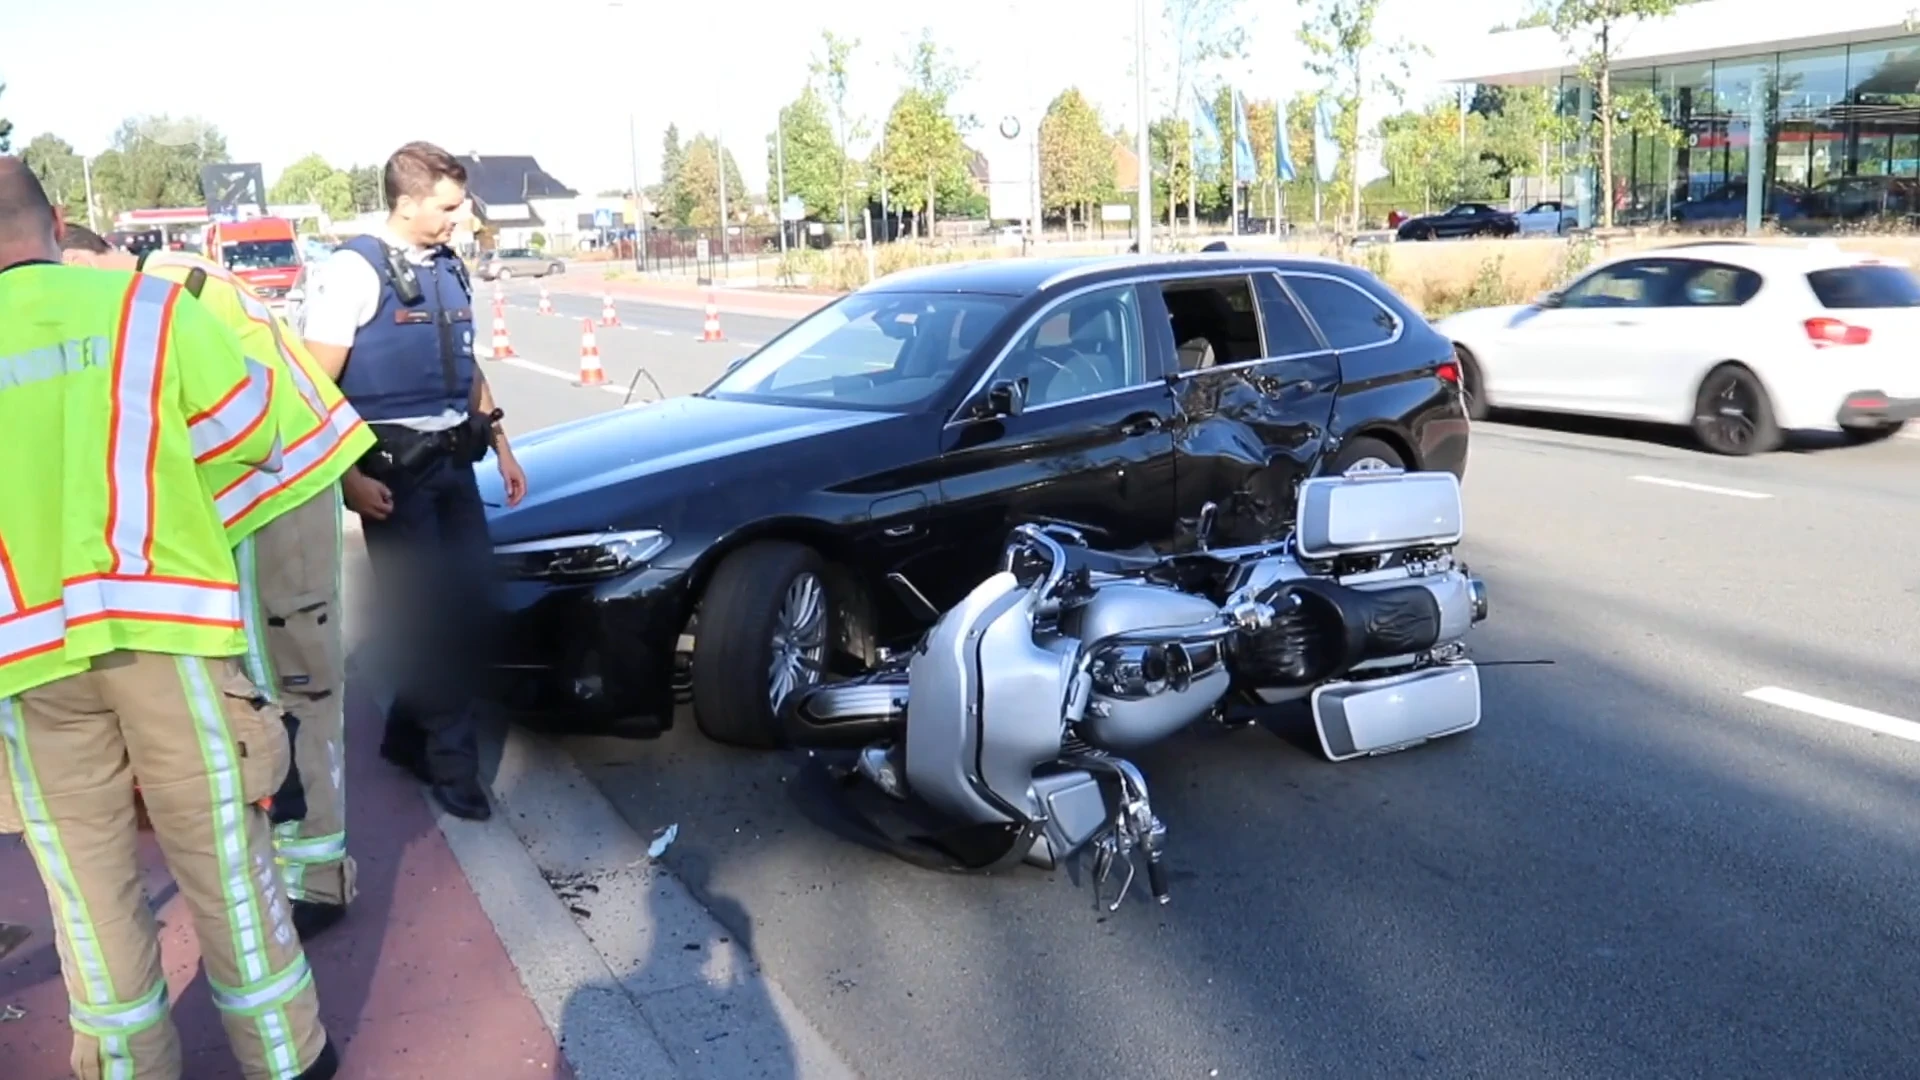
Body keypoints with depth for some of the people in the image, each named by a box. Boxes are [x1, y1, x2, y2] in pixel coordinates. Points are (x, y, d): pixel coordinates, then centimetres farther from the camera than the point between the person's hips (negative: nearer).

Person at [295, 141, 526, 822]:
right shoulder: (352, 272, -11)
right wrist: (349, 478, -20)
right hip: (394, 473, -7)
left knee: (473, 602, 8)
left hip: (453, 463, 7)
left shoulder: (450, 270, 12)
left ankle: (412, 734, 26)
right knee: (431, 617, -2)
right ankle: (451, 760, 12)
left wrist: (501, 447, 19)